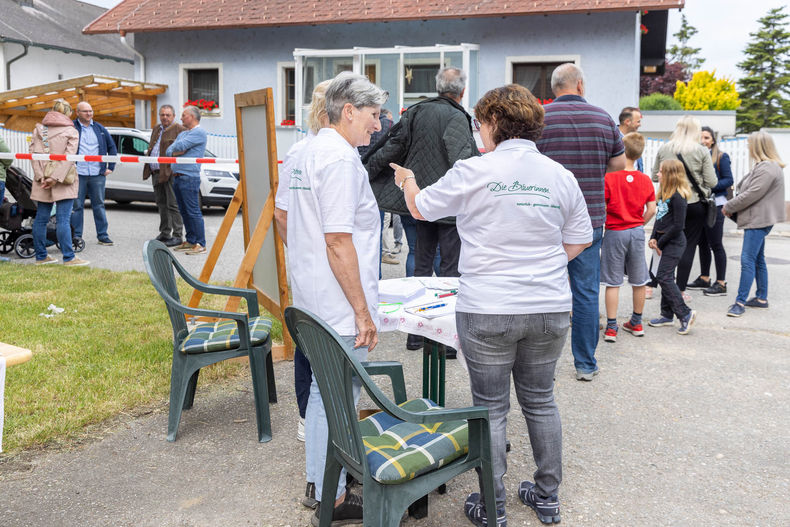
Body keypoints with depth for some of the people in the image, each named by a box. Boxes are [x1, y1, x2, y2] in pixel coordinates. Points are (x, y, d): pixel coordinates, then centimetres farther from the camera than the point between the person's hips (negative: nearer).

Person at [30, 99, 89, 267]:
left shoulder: (38, 129, 10)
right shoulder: (71, 131, -2)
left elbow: (34, 152, 1)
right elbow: (68, 157, -12)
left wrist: (40, 176, -5)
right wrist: (56, 178, -13)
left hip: (42, 182, 4)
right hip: (64, 183, -4)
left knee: (41, 218, 9)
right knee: (63, 220, -6)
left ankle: (41, 256, 16)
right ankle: (69, 258, -6)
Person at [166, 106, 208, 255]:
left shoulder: (199, 132, -7)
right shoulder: (182, 134, 23)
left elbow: (180, 146, -16)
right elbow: (169, 151, 16)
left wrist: (176, 148, 7)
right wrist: (177, 152, -5)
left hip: (189, 177, -9)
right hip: (177, 177, 9)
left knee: (193, 211, -11)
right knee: (184, 211, 10)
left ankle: (200, 244, -9)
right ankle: (190, 241, 17)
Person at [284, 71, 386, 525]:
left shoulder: (308, 152, 14)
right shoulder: (340, 158, -18)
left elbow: (298, 222, 22)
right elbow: (338, 241, -23)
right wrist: (363, 312, -18)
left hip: (313, 300, 11)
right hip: (339, 305, -11)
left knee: (324, 390, 21)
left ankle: (321, 480, 37)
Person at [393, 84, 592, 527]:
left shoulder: (474, 172, -9)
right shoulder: (561, 176, 2)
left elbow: (421, 208, 6)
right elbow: (580, 240, 11)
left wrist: (408, 181, 26)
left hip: (488, 311, -4)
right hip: (550, 308, 4)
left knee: (491, 408, 7)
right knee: (541, 400, 18)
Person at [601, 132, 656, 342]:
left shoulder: (609, 178, -12)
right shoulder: (645, 180, 1)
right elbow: (652, 209, 1)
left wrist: (602, 224, 4)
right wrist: (638, 225, 15)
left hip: (615, 232, -4)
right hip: (637, 232, 4)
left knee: (612, 282, 2)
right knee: (639, 280, 14)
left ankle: (611, 327, 3)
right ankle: (636, 323, 26)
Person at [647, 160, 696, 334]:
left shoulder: (678, 196, -17)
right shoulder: (664, 193, 11)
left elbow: (678, 225, -19)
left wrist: (660, 243, -13)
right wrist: (653, 238, 3)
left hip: (674, 241, -9)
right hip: (664, 241, 9)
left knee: (664, 277, -12)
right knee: (666, 277, 12)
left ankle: (685, 313, -6)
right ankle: (667, 315, 21)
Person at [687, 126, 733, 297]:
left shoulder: (721, 157, -4)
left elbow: (728, 180, -8)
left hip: (715, 204, -5)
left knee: (715, 244, -3)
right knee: (702, 243, 13)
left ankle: (721, 284, 3)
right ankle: (704, 279, 24)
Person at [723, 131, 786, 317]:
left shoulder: (767, 169, -17)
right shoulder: (763, 166, 17)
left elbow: (752, 195, -21)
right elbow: (747, 191, 21)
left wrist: (728, 207, -9)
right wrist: (732, 208, 9)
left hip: (759, 220, -11)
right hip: (758, 219, 11)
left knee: (748, 260, -12)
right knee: (758, 259, 16)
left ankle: (740, 302, -11)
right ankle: (762, 298, 25)